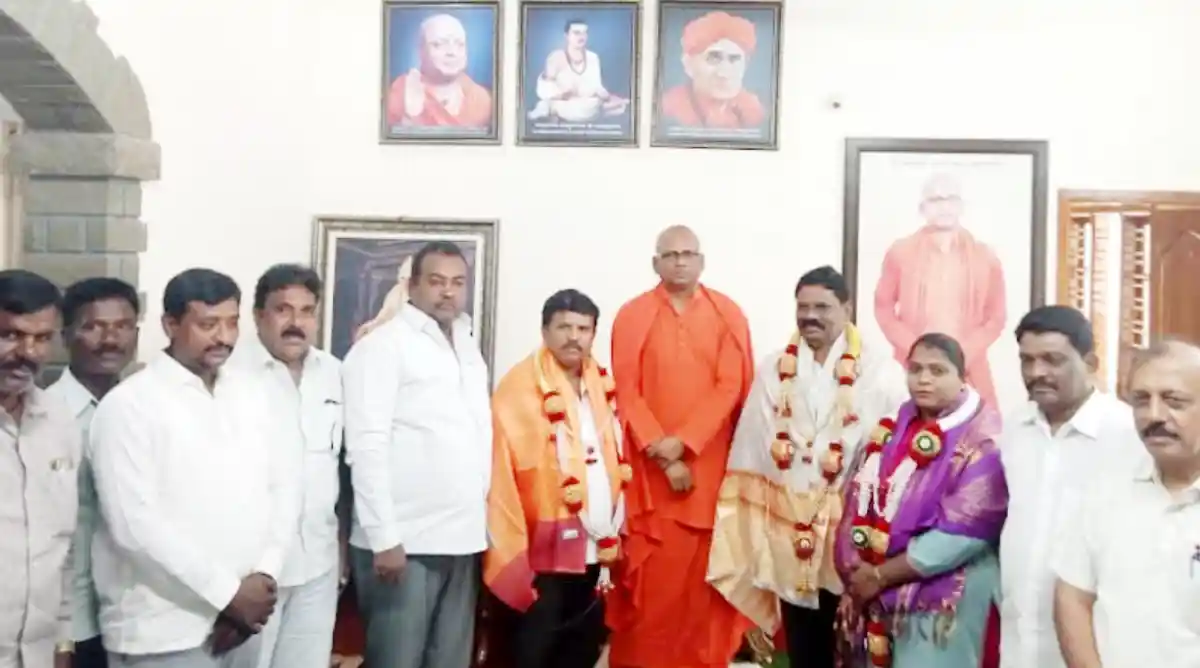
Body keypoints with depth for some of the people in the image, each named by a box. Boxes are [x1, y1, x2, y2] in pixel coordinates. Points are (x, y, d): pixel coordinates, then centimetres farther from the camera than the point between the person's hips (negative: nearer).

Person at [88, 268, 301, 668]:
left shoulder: (251, 392, 8)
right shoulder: (129, 405, -9)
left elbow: (284, 483, 7)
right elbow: (135, 523, -16)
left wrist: (263, 574, -7)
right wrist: (227, 593, -15)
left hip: (241, 617, 5)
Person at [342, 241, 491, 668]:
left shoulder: (469, 349, 15)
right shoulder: (383, 345, -6)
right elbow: (367, 448, -12)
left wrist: (482, 524, 9)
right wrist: (385, 538, -17)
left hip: (463, 539, 6)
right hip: (405, 542, -6)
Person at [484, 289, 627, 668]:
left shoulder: (603, 384, 10)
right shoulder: (519, 387, -11)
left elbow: (617, 460, 13)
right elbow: (501, 473, -14)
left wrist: (616, 532, 10)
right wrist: (510, 549, -17)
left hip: (597, 546, 7)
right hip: (546, 548, -6)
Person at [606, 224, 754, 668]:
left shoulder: (728, 315, 6)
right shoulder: (632, 316, 4)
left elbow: (731, 389, -2)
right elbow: (627, 393, -2)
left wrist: (682, 441, -14)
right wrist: (664, 457, -11)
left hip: (711, 465, 1)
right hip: (649, 467, 0)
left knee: (706, 575, 2)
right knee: (648, 577, -1)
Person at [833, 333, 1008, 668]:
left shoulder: (984, 440, -11)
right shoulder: (895, 426, 9)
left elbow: (963, 532, -19)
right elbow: (857, 499, 8)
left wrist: (881, 576, -14)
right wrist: (855, 570, -6)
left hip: (942, 603, -6)